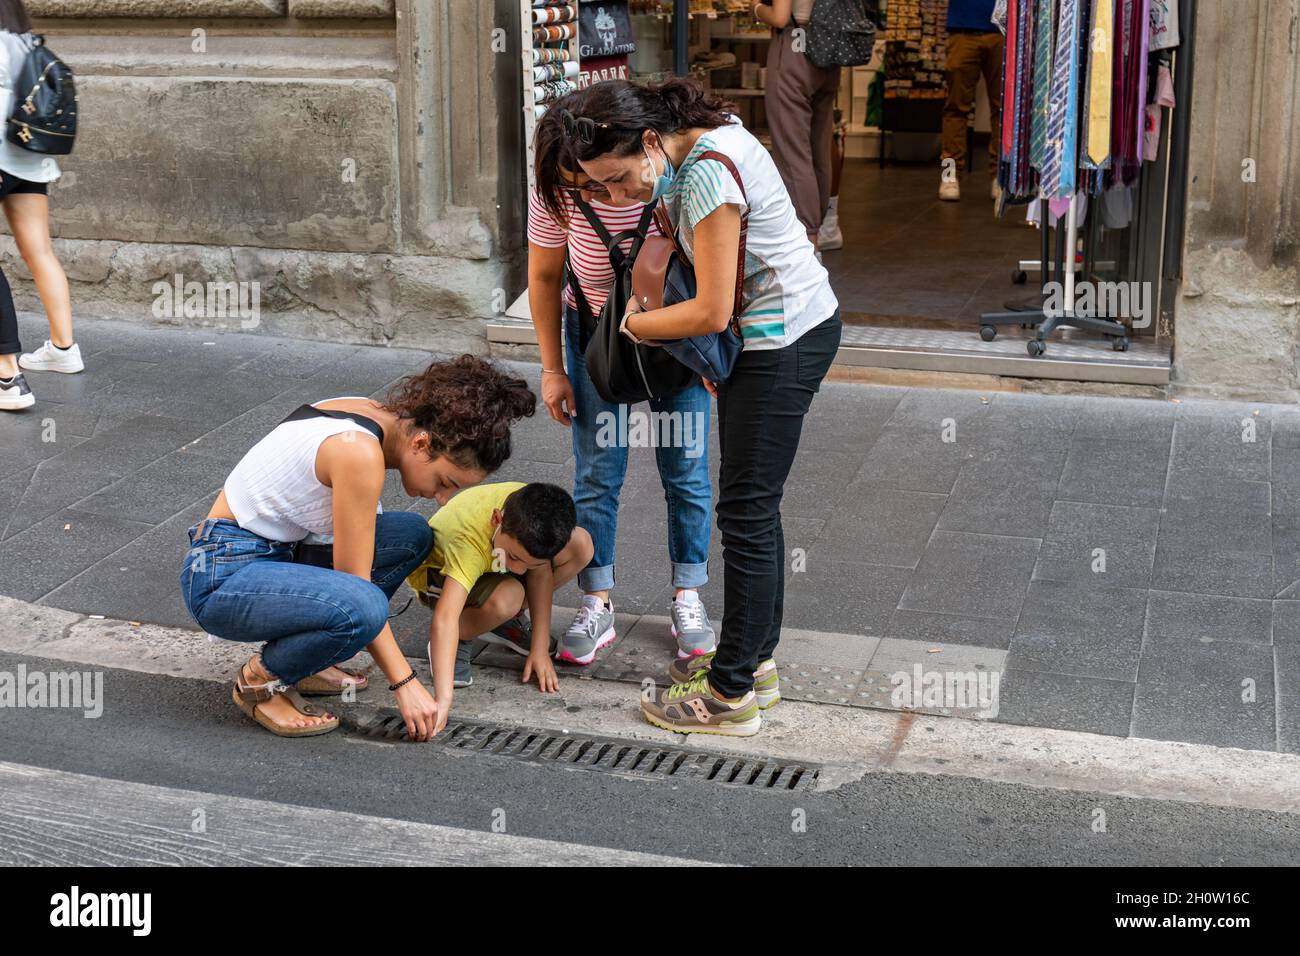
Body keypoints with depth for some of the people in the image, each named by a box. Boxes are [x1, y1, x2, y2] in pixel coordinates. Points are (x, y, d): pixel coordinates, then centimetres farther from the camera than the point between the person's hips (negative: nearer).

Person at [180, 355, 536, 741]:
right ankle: (261, 680, -5)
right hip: (222, 577, -10)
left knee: (413, 535, 5)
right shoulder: (361, 453, -25)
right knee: (362, 608, -34)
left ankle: (301, 656, 9)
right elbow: (353, 582, -21)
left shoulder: (373, 415, 1)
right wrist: (404, 682, -16)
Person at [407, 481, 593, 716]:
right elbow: (444, 618, -53)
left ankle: (508, 621, 4)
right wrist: (443, 701, -61)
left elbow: (540, 572, -17)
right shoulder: (468, 541, -45)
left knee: (581, 545, -17)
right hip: (437, 571, -6)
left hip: (491, 563, 6)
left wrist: (540, 649, -19)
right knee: (506, 598, -38)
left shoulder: (531, 507, -31)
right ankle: (458, 638, -6)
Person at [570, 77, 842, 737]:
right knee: (752, 505, 15)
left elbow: (711, 312, -23)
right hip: (763, 333, 10)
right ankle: (754, 658, 27)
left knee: (747, 510, -5)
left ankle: (732, 694, 4)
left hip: (785, 341, -10)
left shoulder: (708, 175, -26)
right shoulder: (696, 145, 4)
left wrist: (634, 324, -8)